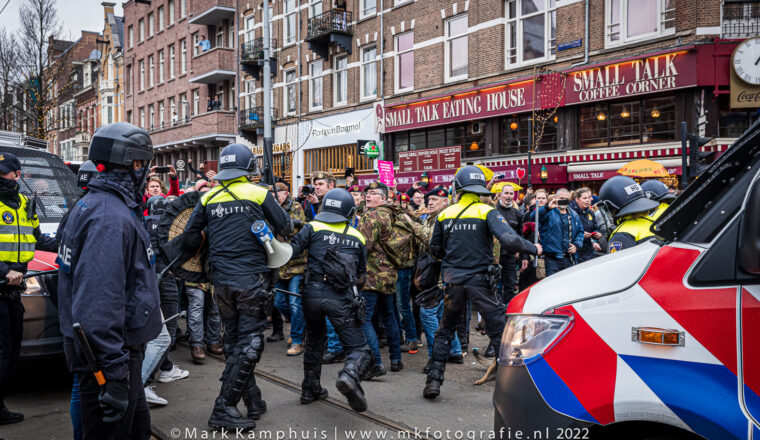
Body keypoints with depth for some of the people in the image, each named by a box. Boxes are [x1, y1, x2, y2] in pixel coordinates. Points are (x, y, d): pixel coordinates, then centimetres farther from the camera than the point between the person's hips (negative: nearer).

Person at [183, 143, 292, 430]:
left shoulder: (208, 197, 5)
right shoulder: (259, 194, -5)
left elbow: (190, 237, 6)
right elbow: (285, 228, 2)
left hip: (222, 282, 4)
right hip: (252, 280, -4)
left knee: (234, 341, 16)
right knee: (249, 343, 2)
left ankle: (253, 400, 22)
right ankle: (224, 408, -1)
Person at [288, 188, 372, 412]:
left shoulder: (313, 228, 5)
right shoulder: (357, 237, 13)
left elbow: (291, 252, -5)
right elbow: (361, 275, 20)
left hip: (312, 292, 2)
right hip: (340, 298, -1)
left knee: (314, 339, 26)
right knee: (358, 348, 2)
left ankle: (310, 389, 31)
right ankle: (350, 375, -29)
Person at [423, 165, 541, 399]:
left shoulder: (444, 215, 3)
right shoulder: (487, 212, -8)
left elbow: (435, 250, 11)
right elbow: (509, 241, -20)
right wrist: (534, 248, -3)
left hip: (452, 281, 3)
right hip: (479, 280, -3)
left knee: (445, 330, 17)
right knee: (499, 330, 4)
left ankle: (434, 380, 15)